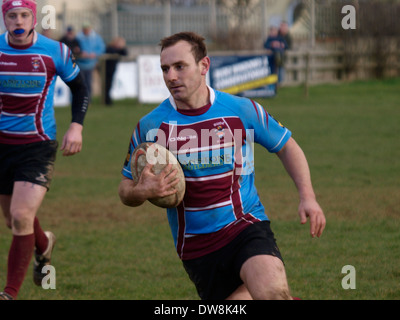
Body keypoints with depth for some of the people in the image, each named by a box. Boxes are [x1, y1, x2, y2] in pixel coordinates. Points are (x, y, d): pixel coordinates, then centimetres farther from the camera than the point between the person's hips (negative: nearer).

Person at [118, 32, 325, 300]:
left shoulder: (241, 110, -2)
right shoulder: (150, 126, -1)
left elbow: (287, 146, 13)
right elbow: (126, 190, 8)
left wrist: (308, 197, 0)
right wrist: (142, 191, -16)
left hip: (246, 227, -2)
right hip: (196, 247, 2)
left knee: (271, 290, -31)